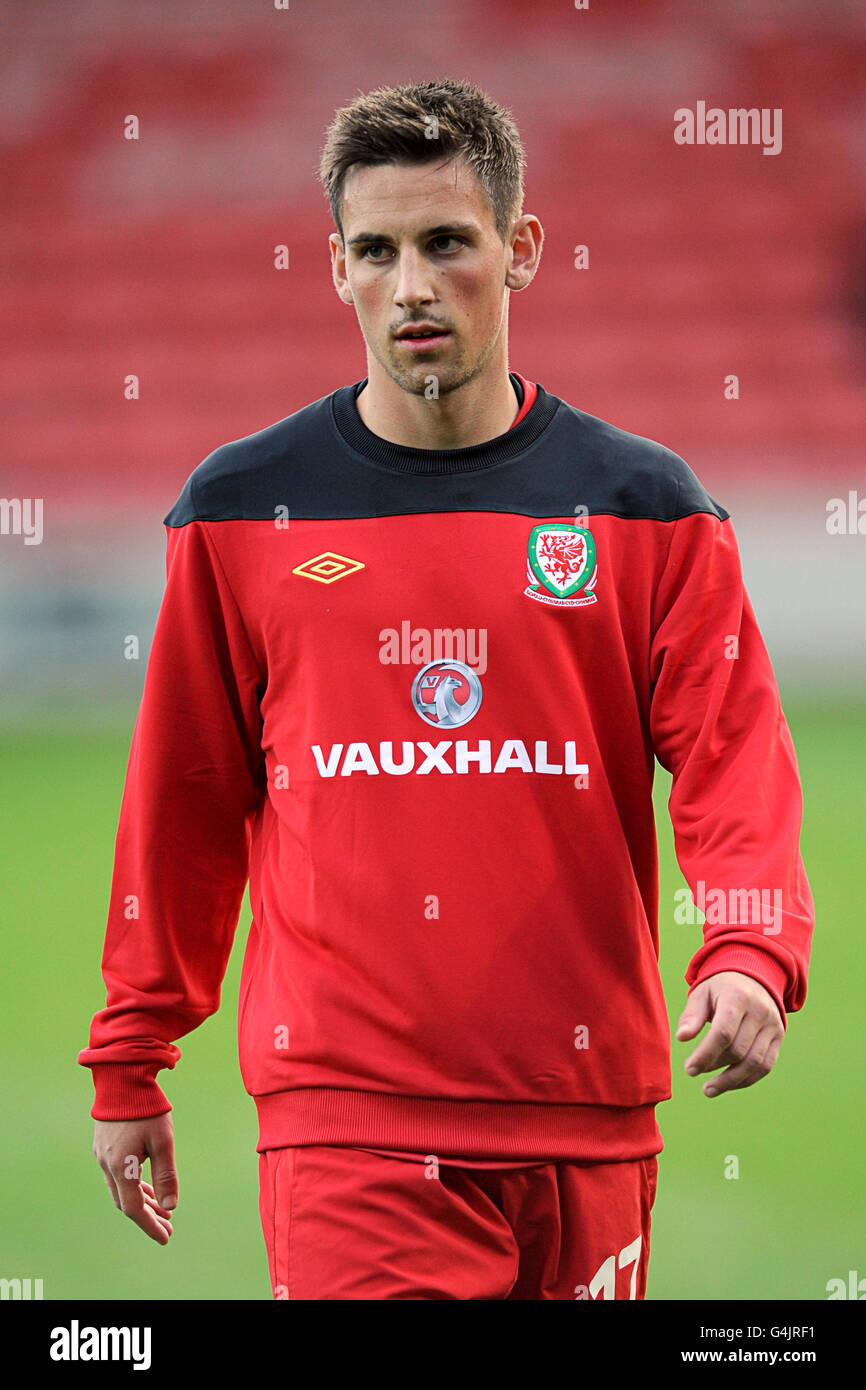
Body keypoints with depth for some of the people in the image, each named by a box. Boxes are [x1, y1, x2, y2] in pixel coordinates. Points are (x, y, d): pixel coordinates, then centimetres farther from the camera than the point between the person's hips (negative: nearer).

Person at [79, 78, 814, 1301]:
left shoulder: (647, 507, 5)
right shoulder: (239, 509, 5)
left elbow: (732, 762, -1)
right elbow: (183, 802, 10)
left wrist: (750, 952, -20)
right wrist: (129, 1062, 11)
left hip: (587, 1114, 1)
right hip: (345, 1110, -1)